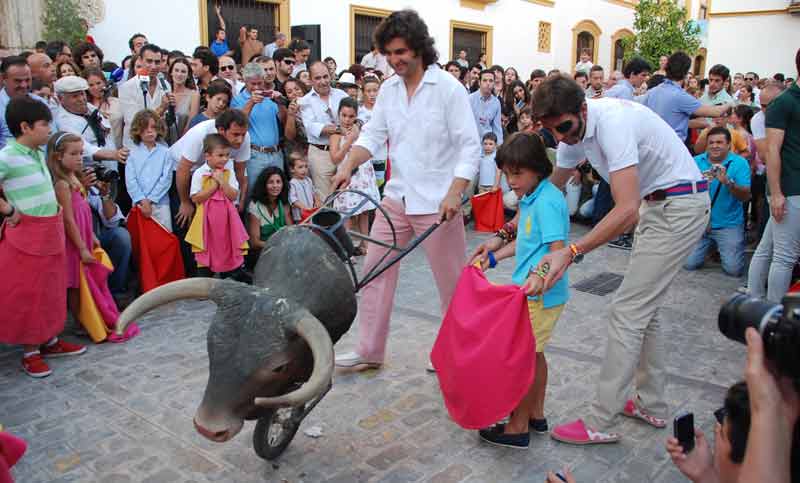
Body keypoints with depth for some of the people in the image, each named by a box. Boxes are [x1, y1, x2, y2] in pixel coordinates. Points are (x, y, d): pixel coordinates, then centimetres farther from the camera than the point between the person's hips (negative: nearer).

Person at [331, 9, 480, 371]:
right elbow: (372, 135, 7)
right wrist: (348, 164, -12)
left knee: (452, 281, 5)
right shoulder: (388, 89, 8)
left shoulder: (448, 87, -9)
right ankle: (370, 351, 21)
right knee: (375, 271, 7)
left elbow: (470, 147, -12)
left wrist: (454, 192, -23)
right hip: (396, 198, 6)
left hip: (437, 203, -5)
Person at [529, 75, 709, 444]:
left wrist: (572, 252, -41)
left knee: (627, 310, -10)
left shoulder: (613, 123, -28)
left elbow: (626, 209, -35)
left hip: (680, 204, -10)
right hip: (655, 204, 10)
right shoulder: (574, 129, 1)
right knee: (643, 307, 15)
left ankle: (600, 423, -2)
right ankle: (651, 405, 28)